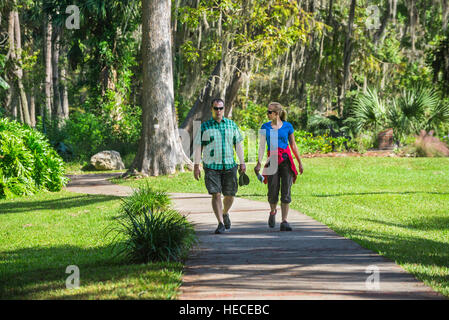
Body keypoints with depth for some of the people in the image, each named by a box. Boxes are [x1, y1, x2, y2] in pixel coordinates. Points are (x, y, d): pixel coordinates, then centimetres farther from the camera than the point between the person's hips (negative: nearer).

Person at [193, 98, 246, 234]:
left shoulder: (231, 125, 8)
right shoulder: (205, 127, 1)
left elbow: (238, 144, 10)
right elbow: (198, 147, 0)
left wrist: (242, 162, 3)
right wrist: (196, 166, -6)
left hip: (229, 166, 2)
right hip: (211, 167, -2)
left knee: (229, 195, 7)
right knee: (216, 195, -11)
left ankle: (225, 213, 37)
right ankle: (221, 223, -10)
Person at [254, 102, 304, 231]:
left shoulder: (288, 126, 5)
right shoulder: (265, 127, 5)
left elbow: (293, 145, 12)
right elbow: (262, 146, 2)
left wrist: (300, 162, 12)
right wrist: (259, 163, -8)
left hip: (286, 160, 0)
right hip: (272, 161, 0)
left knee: (286, 192, -6)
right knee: (273, 192, -1)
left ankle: (284, 222, -3)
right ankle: (273, 212, 30)